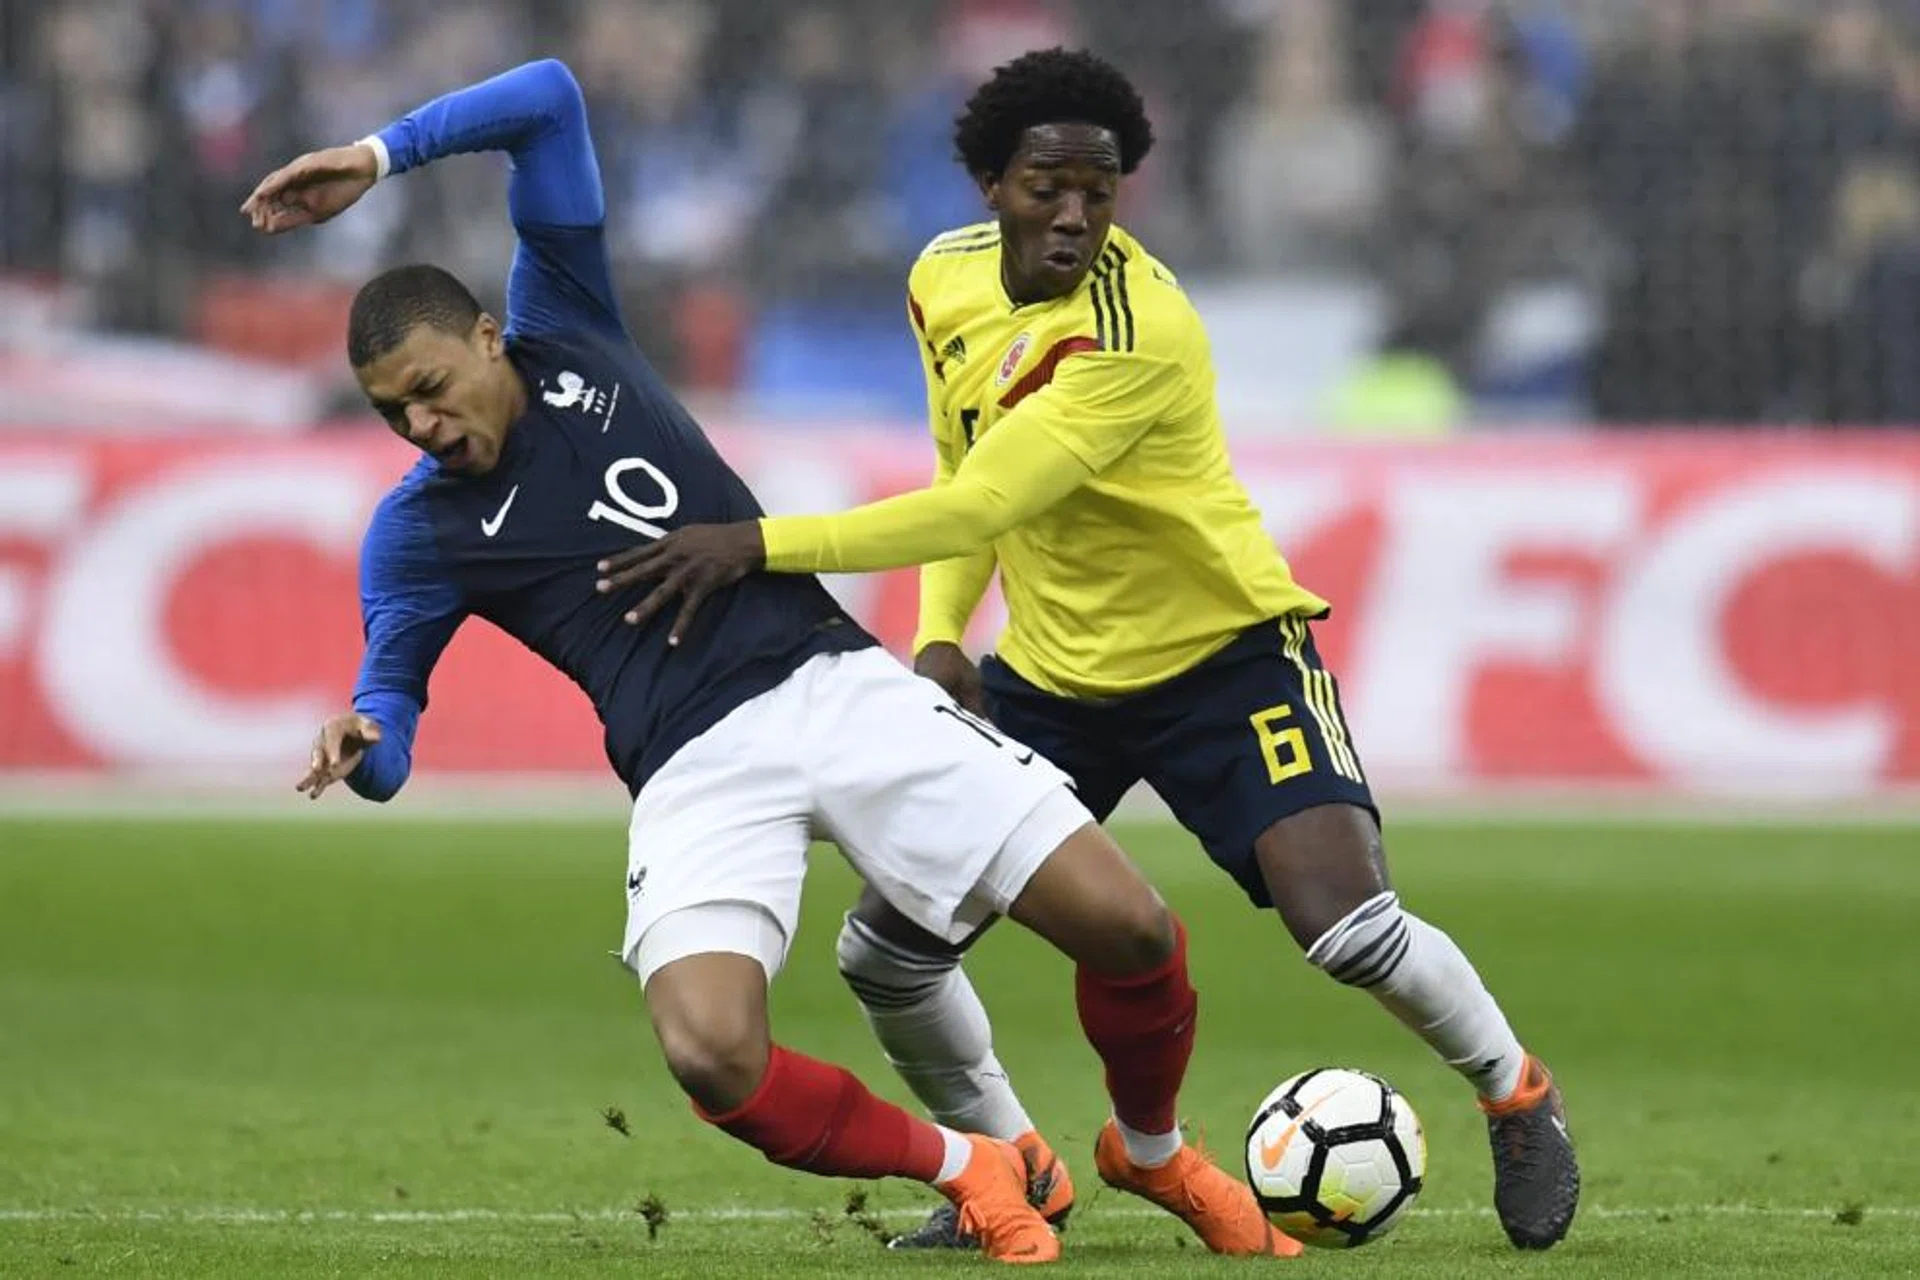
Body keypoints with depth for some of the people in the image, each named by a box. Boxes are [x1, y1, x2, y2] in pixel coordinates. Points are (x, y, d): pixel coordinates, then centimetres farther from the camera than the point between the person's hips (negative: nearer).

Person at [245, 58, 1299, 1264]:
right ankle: (965, 1169, -1)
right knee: (711, 1053, -30)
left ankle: (1156, 1151, 23)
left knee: (1129, 925, -10)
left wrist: (379, 157, -1)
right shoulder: (417, 530, 6)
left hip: (840, 683, 2)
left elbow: (549, 99, 7)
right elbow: (391, 699, 6)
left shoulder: (566, 333, 10)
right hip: (699, 768, -2)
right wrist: (362, 747, -18)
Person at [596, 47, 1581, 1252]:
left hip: (1222, 653, -6)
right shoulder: (947, 279, -5)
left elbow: (978, 507, -36)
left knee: (1352, 931, -21)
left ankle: (1521, 1103, 9)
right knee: (884, 954, -2)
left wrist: (761, 544, -40)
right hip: (1050, 673, 6)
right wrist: (939, 634, -6)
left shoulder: (1139, 333, -30)